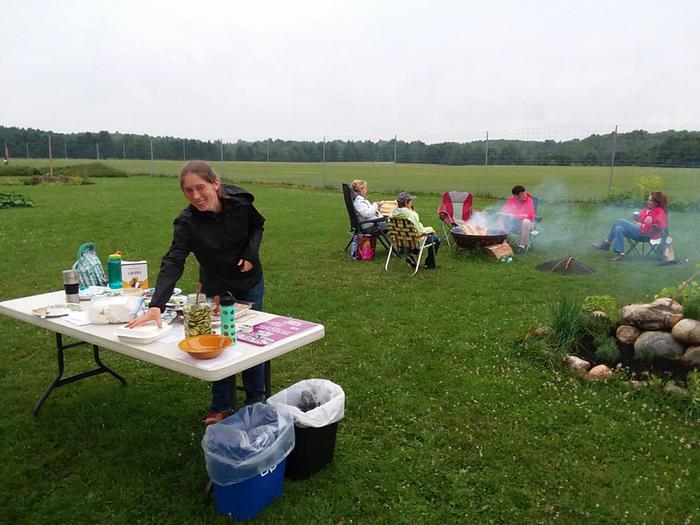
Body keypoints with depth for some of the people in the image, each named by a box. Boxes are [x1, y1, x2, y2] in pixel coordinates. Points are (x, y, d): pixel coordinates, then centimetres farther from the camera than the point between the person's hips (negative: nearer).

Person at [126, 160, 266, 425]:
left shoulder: (240, 201, -22)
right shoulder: (187, 222, -27)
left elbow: (257, 225, -1)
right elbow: (172, 262, -38)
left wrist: (251, 254, -18)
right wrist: (156, 305, -51)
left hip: (249, 283, 1)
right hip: (215, 287, 0)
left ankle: (256, 401, 28)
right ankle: (220, 407, 24)